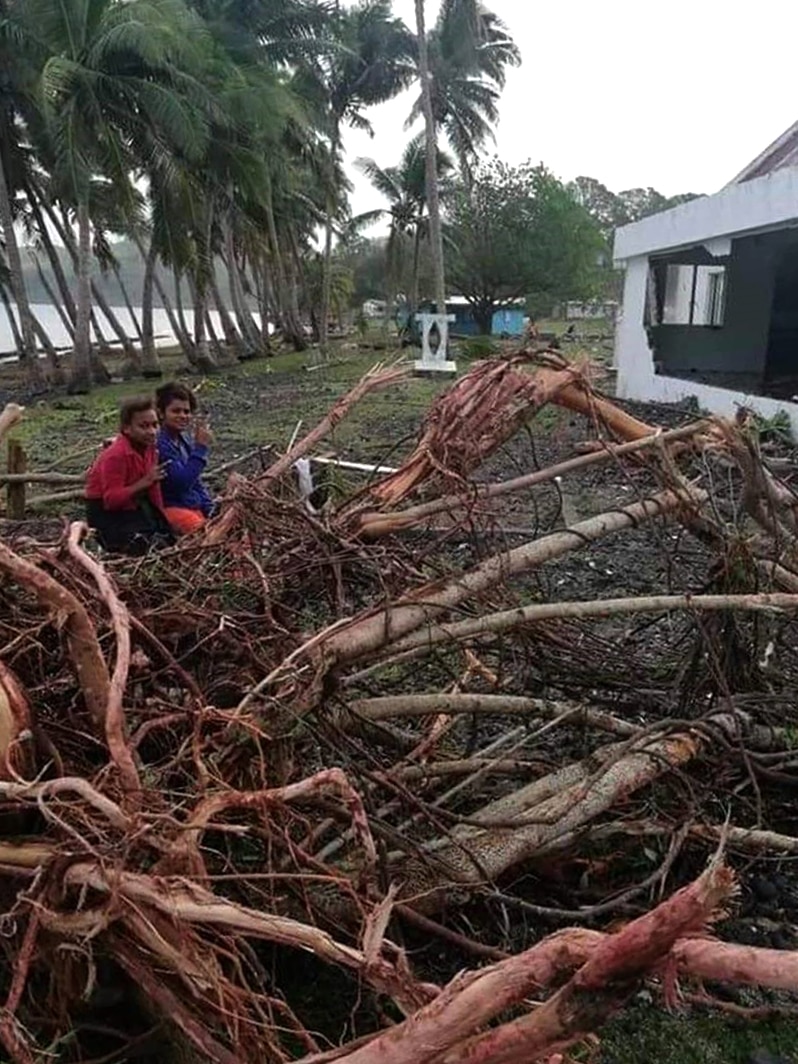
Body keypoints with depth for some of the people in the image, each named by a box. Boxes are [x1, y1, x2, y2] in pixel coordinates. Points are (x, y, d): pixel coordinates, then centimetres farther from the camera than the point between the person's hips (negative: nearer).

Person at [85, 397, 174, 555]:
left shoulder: (149, 447, -3)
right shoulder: (115, 455, -28)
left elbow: (153, 488, 7)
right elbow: (111, 500, -31)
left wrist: (161, 518, 5)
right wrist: (144, 482, -39)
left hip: (135, 504, 8)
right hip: (106, 511, -8)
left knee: (169, 540, 0)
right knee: (145, 546, -20)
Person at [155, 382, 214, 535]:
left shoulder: (185, 439, 11)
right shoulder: (160, 443, -15)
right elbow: (181, 482, -25)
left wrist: (211, 510, 10)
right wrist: (201, 447, -22)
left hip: (195, 506, 8)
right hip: (171, 508, -8)